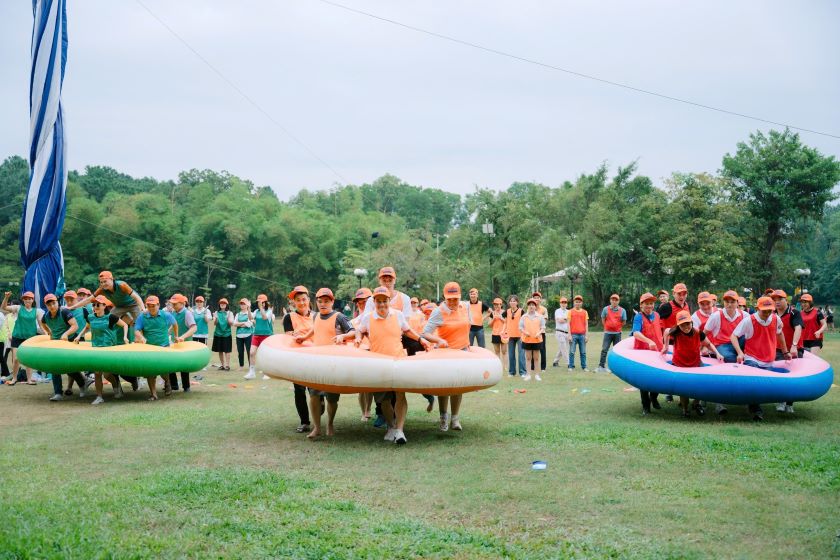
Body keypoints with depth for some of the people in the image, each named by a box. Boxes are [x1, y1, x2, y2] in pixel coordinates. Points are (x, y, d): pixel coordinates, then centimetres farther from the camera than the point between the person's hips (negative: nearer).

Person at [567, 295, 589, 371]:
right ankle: (571, 367, 4)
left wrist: (587, 335, 3)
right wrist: (569, 335, -7)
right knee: (572, 352, -2)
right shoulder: (570, 311, 4)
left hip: (582, 335, 2)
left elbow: (586, 324, 10)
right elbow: (568, 324, 1)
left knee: (583, 352, 4)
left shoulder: (584, 312, 10)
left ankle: (584, 367, 10)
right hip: (573, 334, -2)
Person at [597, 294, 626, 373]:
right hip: (608, 333, -1)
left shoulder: (622, 310, -1)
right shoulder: (606, 309, -1)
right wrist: (607, 327, 9)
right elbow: (603, 320, 10)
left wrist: (617, 328, 8)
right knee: (604, 350, -6)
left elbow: (624, 322, 8)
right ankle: (601, 366, -5)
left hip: (617, 333, 1)